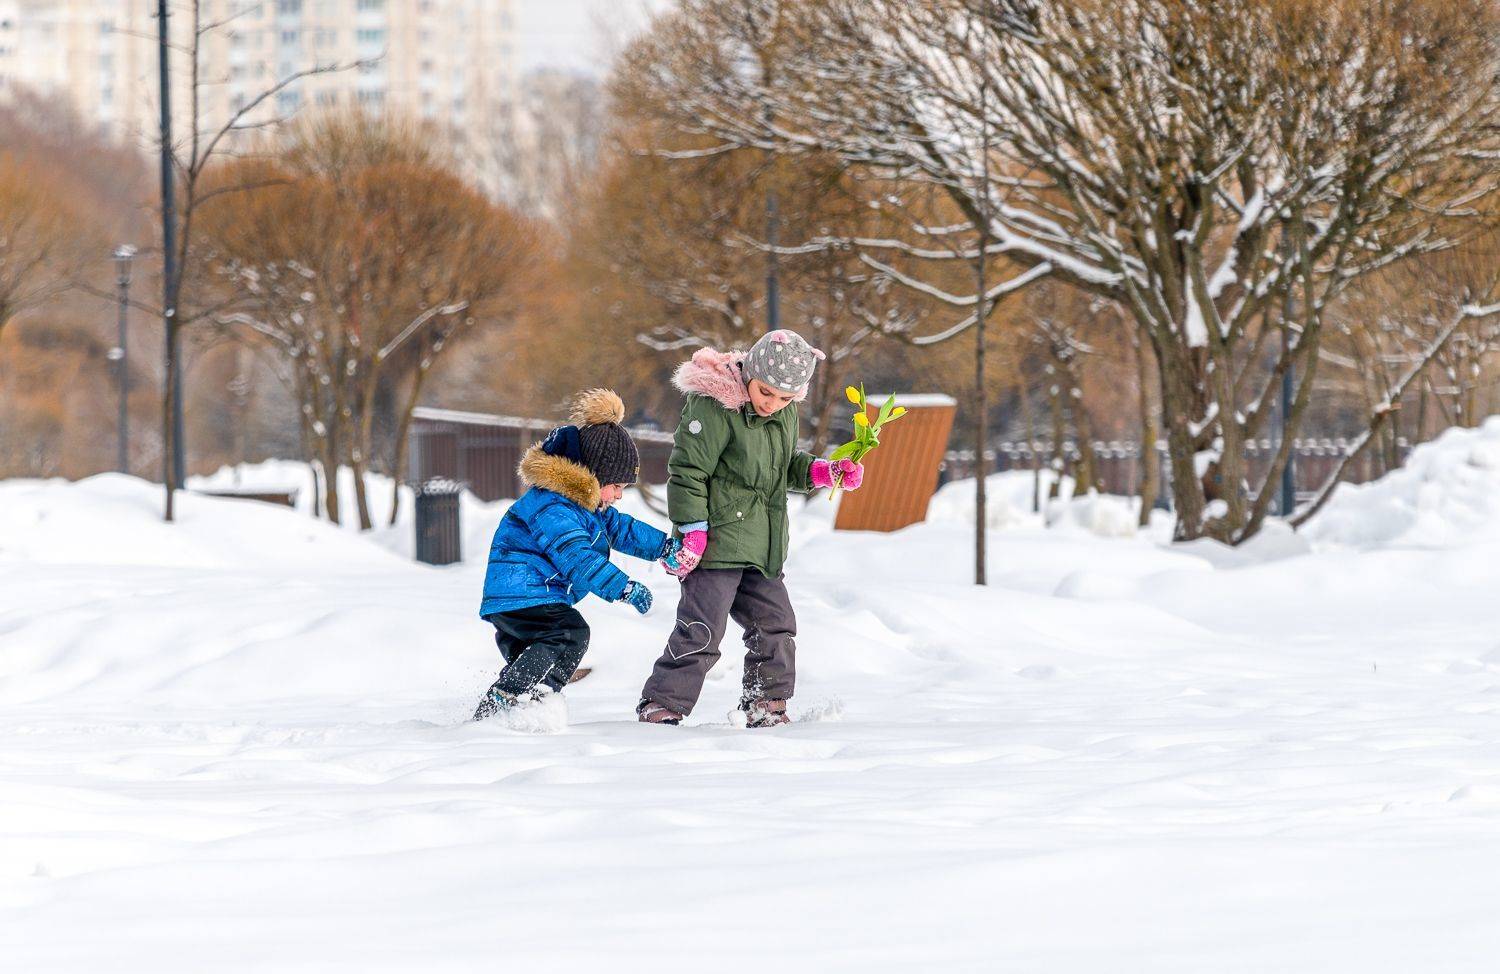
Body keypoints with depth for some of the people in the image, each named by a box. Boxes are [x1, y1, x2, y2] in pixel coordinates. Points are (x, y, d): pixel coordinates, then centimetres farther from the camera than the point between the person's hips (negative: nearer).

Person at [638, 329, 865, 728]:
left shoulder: (786, 412, 8)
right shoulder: (714, 406, -17)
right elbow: (687, 472, -15)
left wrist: (825, 472, 5)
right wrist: (693, 531, -19)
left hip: (761, 546, 8)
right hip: (718, 541, -8)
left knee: (775, 624, 12)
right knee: (701, 630, -12)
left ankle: (765, 706, 23)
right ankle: (661, 704, -5)